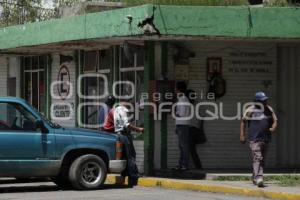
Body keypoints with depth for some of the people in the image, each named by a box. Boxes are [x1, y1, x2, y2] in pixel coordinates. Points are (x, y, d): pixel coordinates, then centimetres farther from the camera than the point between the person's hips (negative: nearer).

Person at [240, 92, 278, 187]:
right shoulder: (251, 110, -5)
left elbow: (275, 120, 14)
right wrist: (242, 135, -2)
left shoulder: (269, 110, 9)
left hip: (266, 139, 6)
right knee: (257, 158, -17)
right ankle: (259, 178, -25)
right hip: (254, 139, -6)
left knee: (262, 160, 13)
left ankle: (255, 177, 28)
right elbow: (243, 122, 2)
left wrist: (273, 128, -8)